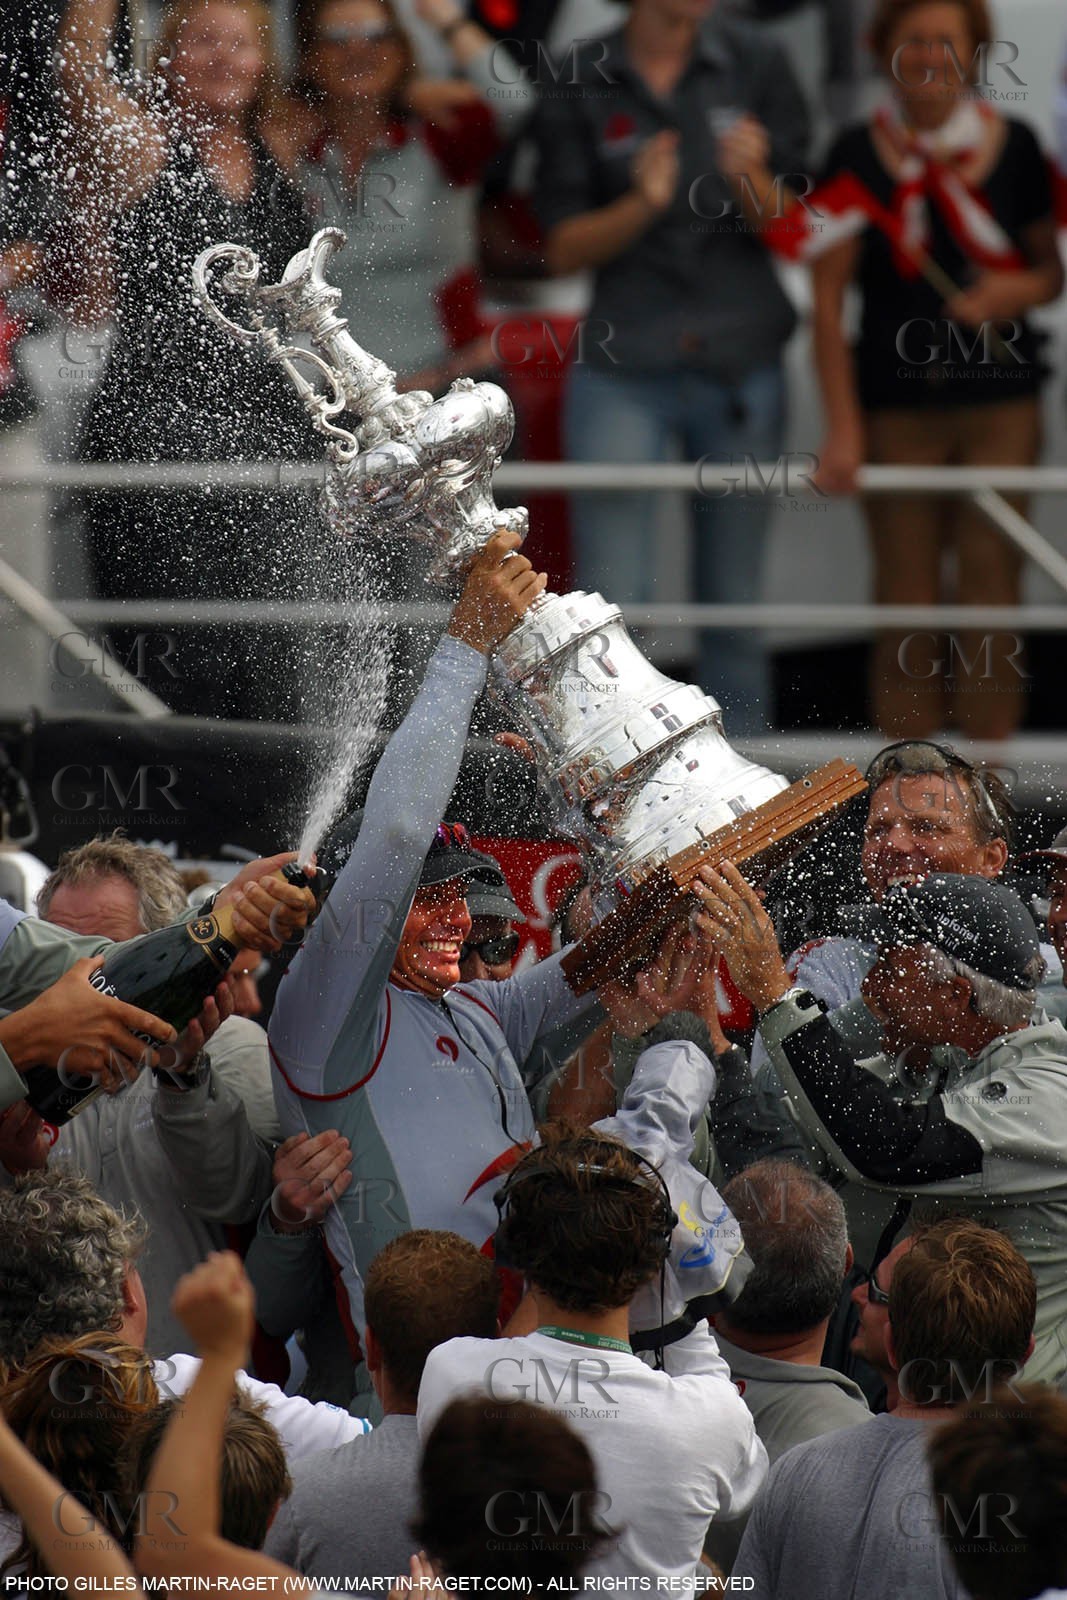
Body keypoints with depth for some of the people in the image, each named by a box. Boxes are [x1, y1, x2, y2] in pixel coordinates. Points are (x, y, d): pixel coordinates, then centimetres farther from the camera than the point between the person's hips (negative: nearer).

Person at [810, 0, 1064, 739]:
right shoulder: (859, 154, -1)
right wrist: (843, 425, -7)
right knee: (905, 603, 2)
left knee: (991, 597, -1)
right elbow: (829, 296, -1)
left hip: (1000, 406, 1)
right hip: (895, 408, -1)